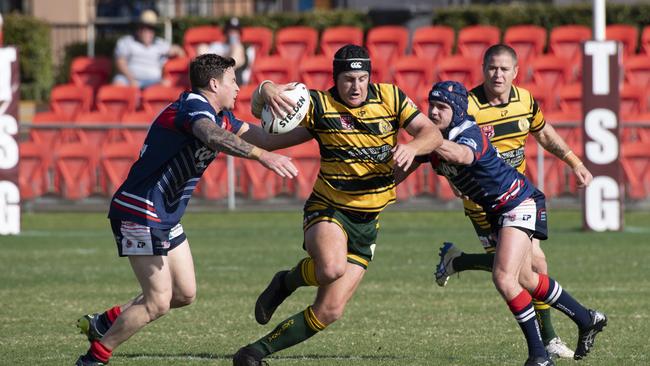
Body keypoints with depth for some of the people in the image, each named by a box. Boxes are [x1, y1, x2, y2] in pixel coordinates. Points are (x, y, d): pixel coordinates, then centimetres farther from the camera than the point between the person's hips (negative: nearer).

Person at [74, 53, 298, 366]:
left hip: (165, 218, 11)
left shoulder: (220, 115, 12)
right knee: (158, 302, -10)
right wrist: (262, 156, -52)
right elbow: (212, 137, -42)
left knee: (185, 294, 14)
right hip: (140, 213, -11)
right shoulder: (194, 106, -20)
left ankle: (104, 323, 25)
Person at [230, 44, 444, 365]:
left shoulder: (390, 98, -1)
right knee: (332, 268, -37)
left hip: (367, 222, 4)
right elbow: (258, 109, -10)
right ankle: (286, 282, -3)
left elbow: (431, 134, -3)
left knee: (330, 310, -3)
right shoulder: (319, 105, -9)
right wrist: (266, 92, -34)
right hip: (328, 209, -4)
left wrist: (412, 148, -26)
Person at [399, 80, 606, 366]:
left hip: (520, 202, -10)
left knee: (504, 278, -23)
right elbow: (399, 172, -3)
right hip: (496, 211, 10)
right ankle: (587, 320, 39)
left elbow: (463, 155, -52)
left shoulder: (470, 133, -27)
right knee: (524, 280, 20)